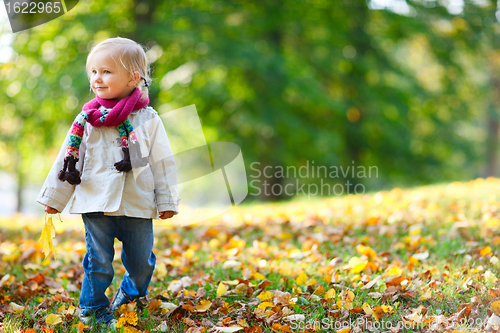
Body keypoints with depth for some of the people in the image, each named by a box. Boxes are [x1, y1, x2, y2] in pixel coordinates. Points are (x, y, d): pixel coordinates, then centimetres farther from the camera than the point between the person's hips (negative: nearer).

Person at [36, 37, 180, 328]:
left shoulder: (148, 119, 0)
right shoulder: (88, 119, 3)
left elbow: (162, 162, 3)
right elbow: (68, 160, 9)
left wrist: (167, 200, 1)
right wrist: (54, 197, 11)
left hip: (138, 206, 0)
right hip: (96, 205, 0)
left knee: (141, 262, 10)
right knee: (98, 261, 1)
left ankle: (131, 295, 39)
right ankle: (93, 308, 20)